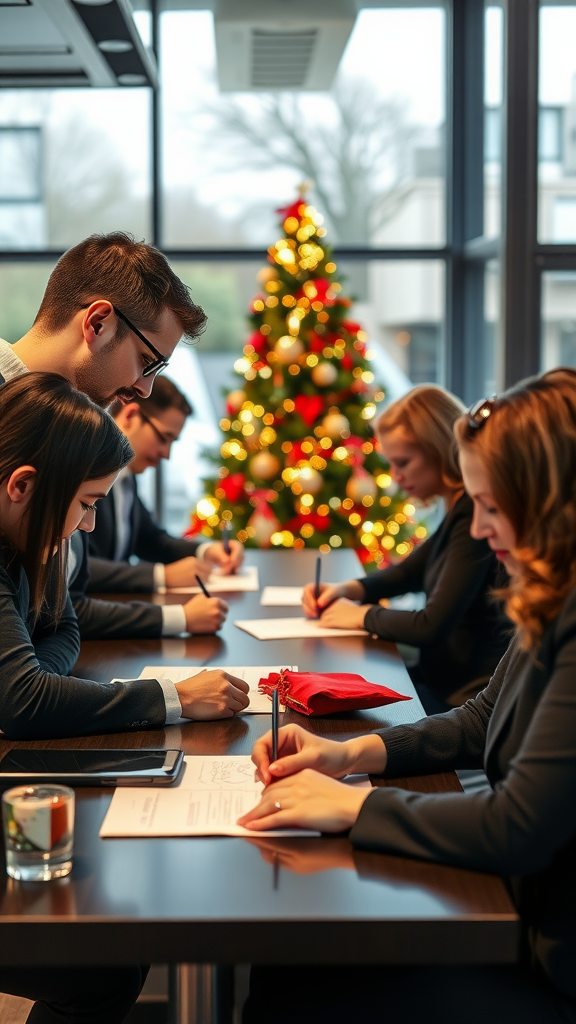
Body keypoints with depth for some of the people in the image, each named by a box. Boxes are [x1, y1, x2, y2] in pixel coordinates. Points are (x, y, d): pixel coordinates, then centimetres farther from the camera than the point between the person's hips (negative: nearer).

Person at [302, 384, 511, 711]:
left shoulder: (476, 515, -21)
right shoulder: (462, 507, 9)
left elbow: (430, 628, -25)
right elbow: (409, 572, 25)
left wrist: (361, 615, -7)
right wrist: (346, 589, 8)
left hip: (467, 696, -9)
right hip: (444, 678, 9)